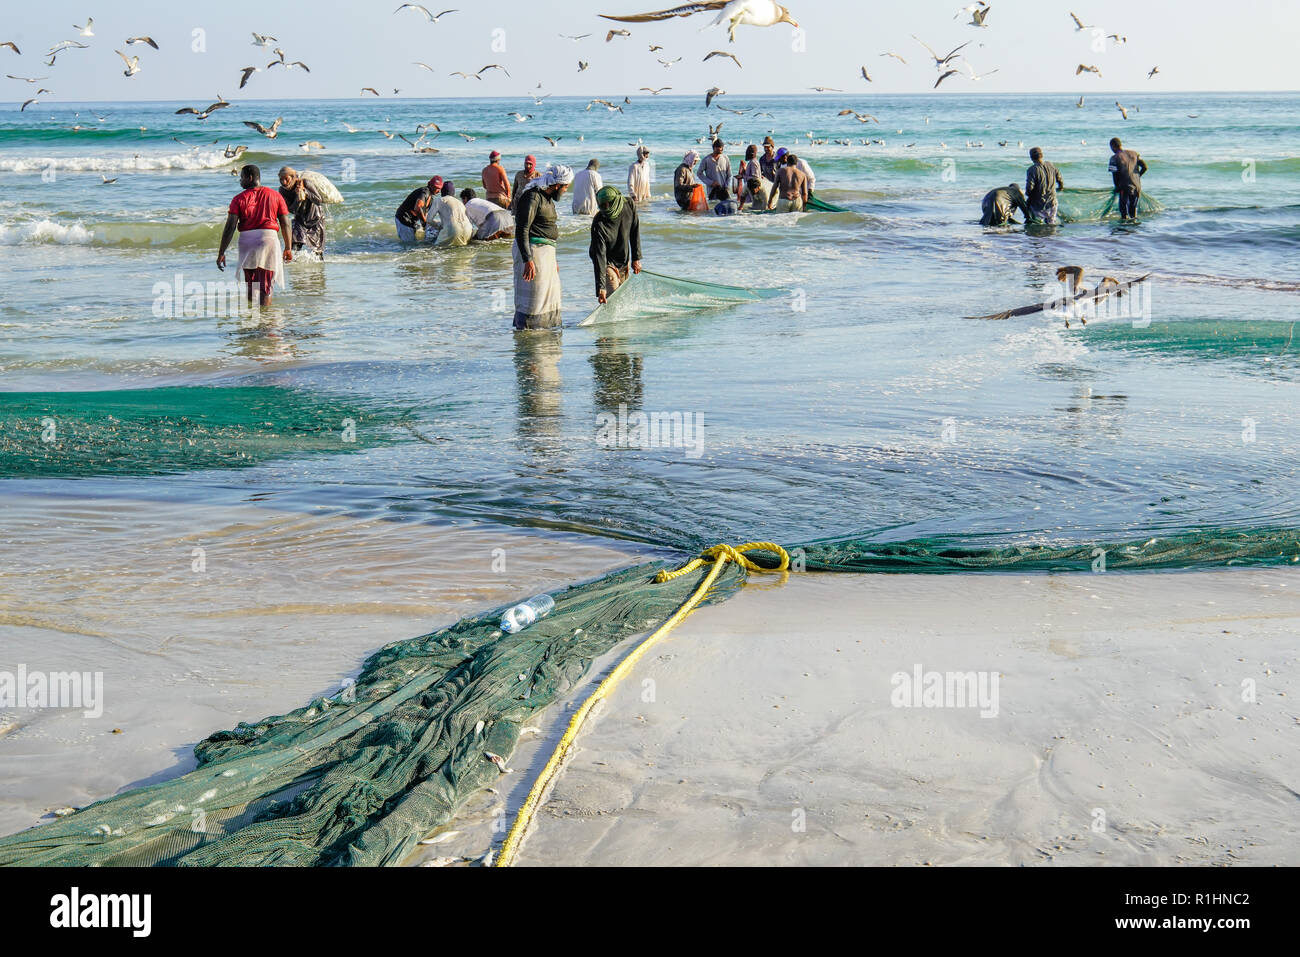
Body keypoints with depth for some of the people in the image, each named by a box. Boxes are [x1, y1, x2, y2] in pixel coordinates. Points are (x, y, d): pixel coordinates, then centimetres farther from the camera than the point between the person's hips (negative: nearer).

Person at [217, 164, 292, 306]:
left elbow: (230, 227, -6)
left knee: (250, 287, 17)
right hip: (269, 238, 0)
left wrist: (221, 253, -4)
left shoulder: (239, 199, 0)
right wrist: (288, 248, 11)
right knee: (266, 288, 0)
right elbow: (285, 224, 3)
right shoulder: (275, 195, 5)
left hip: (247, 241, 1)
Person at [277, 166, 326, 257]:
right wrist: (298, 198, -32)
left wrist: (305, 191, -32)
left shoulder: (304, 183, -24)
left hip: (315, 217, -2)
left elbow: (319, 201, -25)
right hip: (300, 218, 2)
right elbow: (292, 210, -17)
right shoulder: (283, 190, -14)